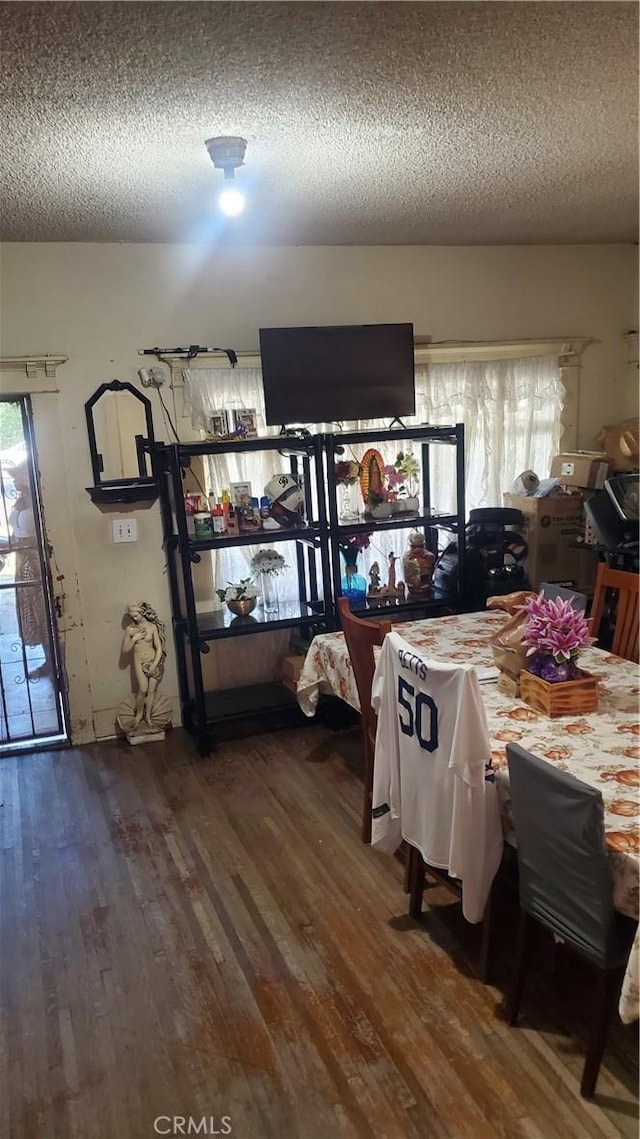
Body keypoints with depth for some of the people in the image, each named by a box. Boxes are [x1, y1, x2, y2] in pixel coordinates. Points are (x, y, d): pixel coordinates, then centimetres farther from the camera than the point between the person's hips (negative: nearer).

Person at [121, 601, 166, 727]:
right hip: (139, 663, -1)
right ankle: (139, 714, 5)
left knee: (152, 689, -2)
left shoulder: (152, 627, -4)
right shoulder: (130, 629, -1)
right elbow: (125, 650, 2)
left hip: (154, 661, 1)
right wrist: (134, 639, -12)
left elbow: (159, 647, -4)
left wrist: (154, 665, -10)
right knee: (143, 689, -16)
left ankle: (148, 715, 11)